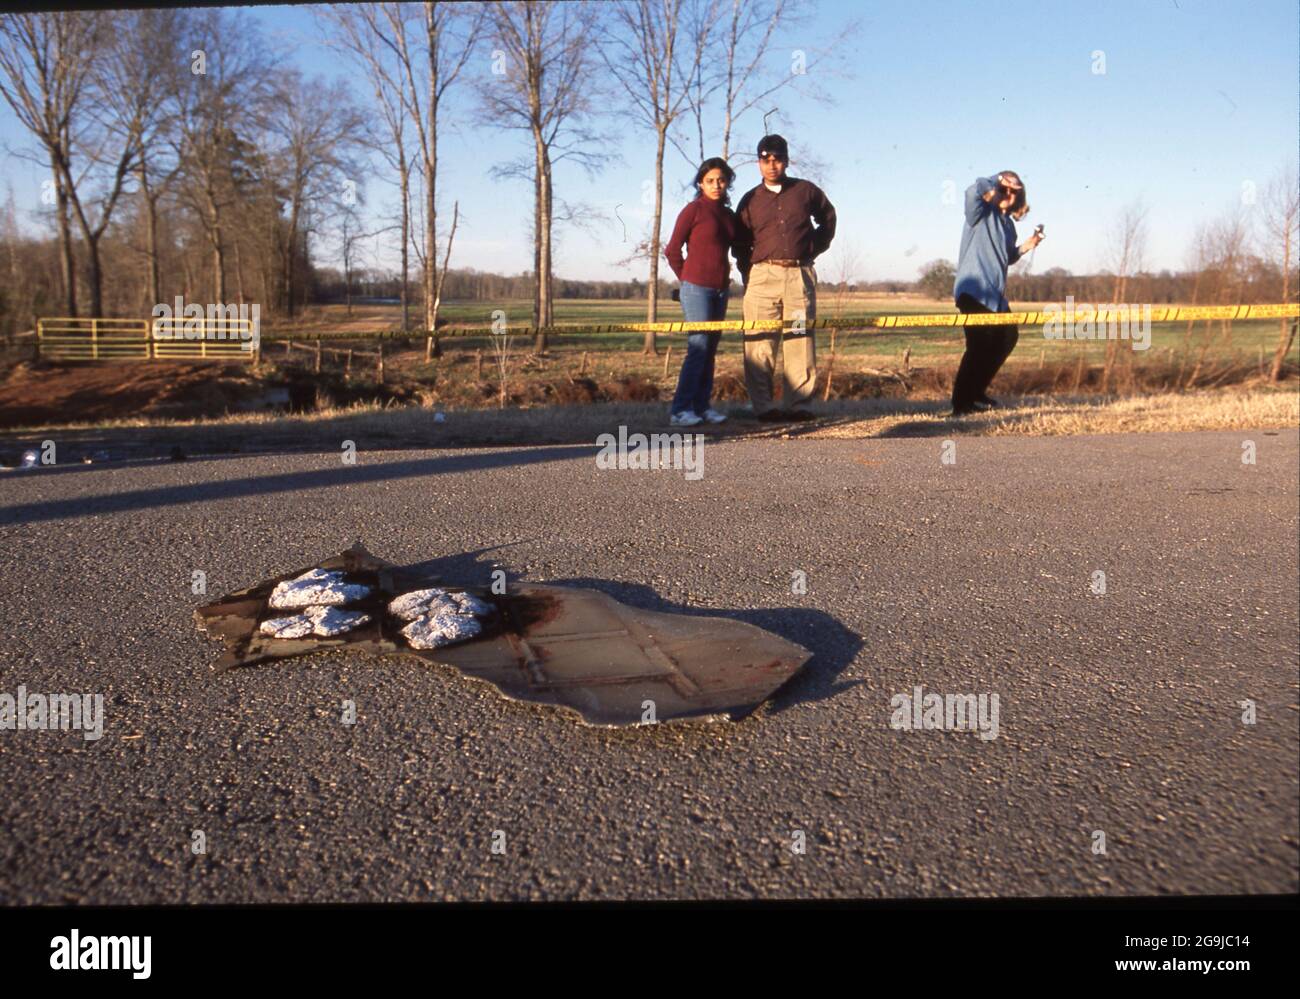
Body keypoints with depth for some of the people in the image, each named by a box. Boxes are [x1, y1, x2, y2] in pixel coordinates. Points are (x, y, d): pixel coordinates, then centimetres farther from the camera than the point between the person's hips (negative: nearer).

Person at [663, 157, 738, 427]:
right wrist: (687, 279, 4)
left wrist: (725, 279, 15)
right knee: (698, 347, -12)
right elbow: (672, 250, -3)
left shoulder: (729, 215, 13)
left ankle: (702, 406, 14)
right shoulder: (694, 210, -5)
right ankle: (680, 409, -10)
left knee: (710, 350, 8)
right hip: (697, 289, -7)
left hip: (720, 290, 7)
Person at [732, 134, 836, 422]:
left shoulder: (806, 191, 11)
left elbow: (828, 218, 25)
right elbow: (740, 244, 16)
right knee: (760, 344, -8)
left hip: (800, 275, 0)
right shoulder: (750, 200, 12)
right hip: (762, 276, 0)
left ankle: (798, 404, 0)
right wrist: (747, 274, 5)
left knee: (800, 341, -3)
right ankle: (763, 406, -6)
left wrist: (814, 248, 15)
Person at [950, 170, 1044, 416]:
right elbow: (973, 191, -25)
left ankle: (976, 392, 26)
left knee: (1007, 337, 17)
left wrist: (1024, 248, 8)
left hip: (995, 294, 9)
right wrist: (997, 181, -11)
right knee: (980, 345, -12)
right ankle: (961, 403, -5)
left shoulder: (1008, 224, 17)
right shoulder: (982, 213, -4)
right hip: (973, 290, -9)